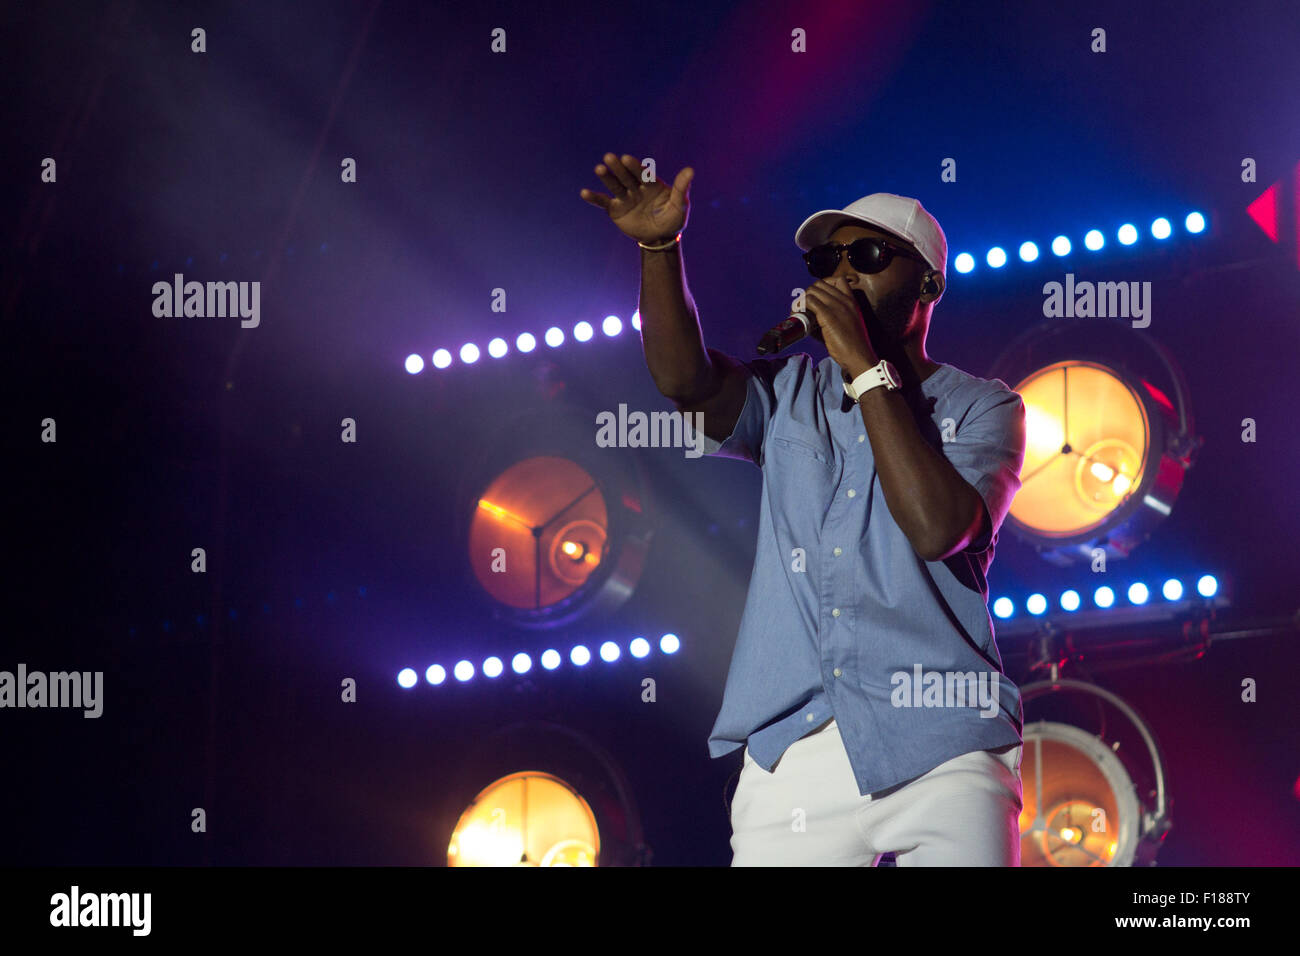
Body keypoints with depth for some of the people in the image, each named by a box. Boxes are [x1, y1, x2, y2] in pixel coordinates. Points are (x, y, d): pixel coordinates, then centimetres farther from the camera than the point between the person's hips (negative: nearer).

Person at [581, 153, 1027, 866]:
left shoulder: (981, 407, 7)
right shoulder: (789, 397, 16)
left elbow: (938, 528, -12)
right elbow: (684, 379, -5)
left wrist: (866, 366, -8)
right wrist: (660, 247, -18)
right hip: (795, 751, 2)